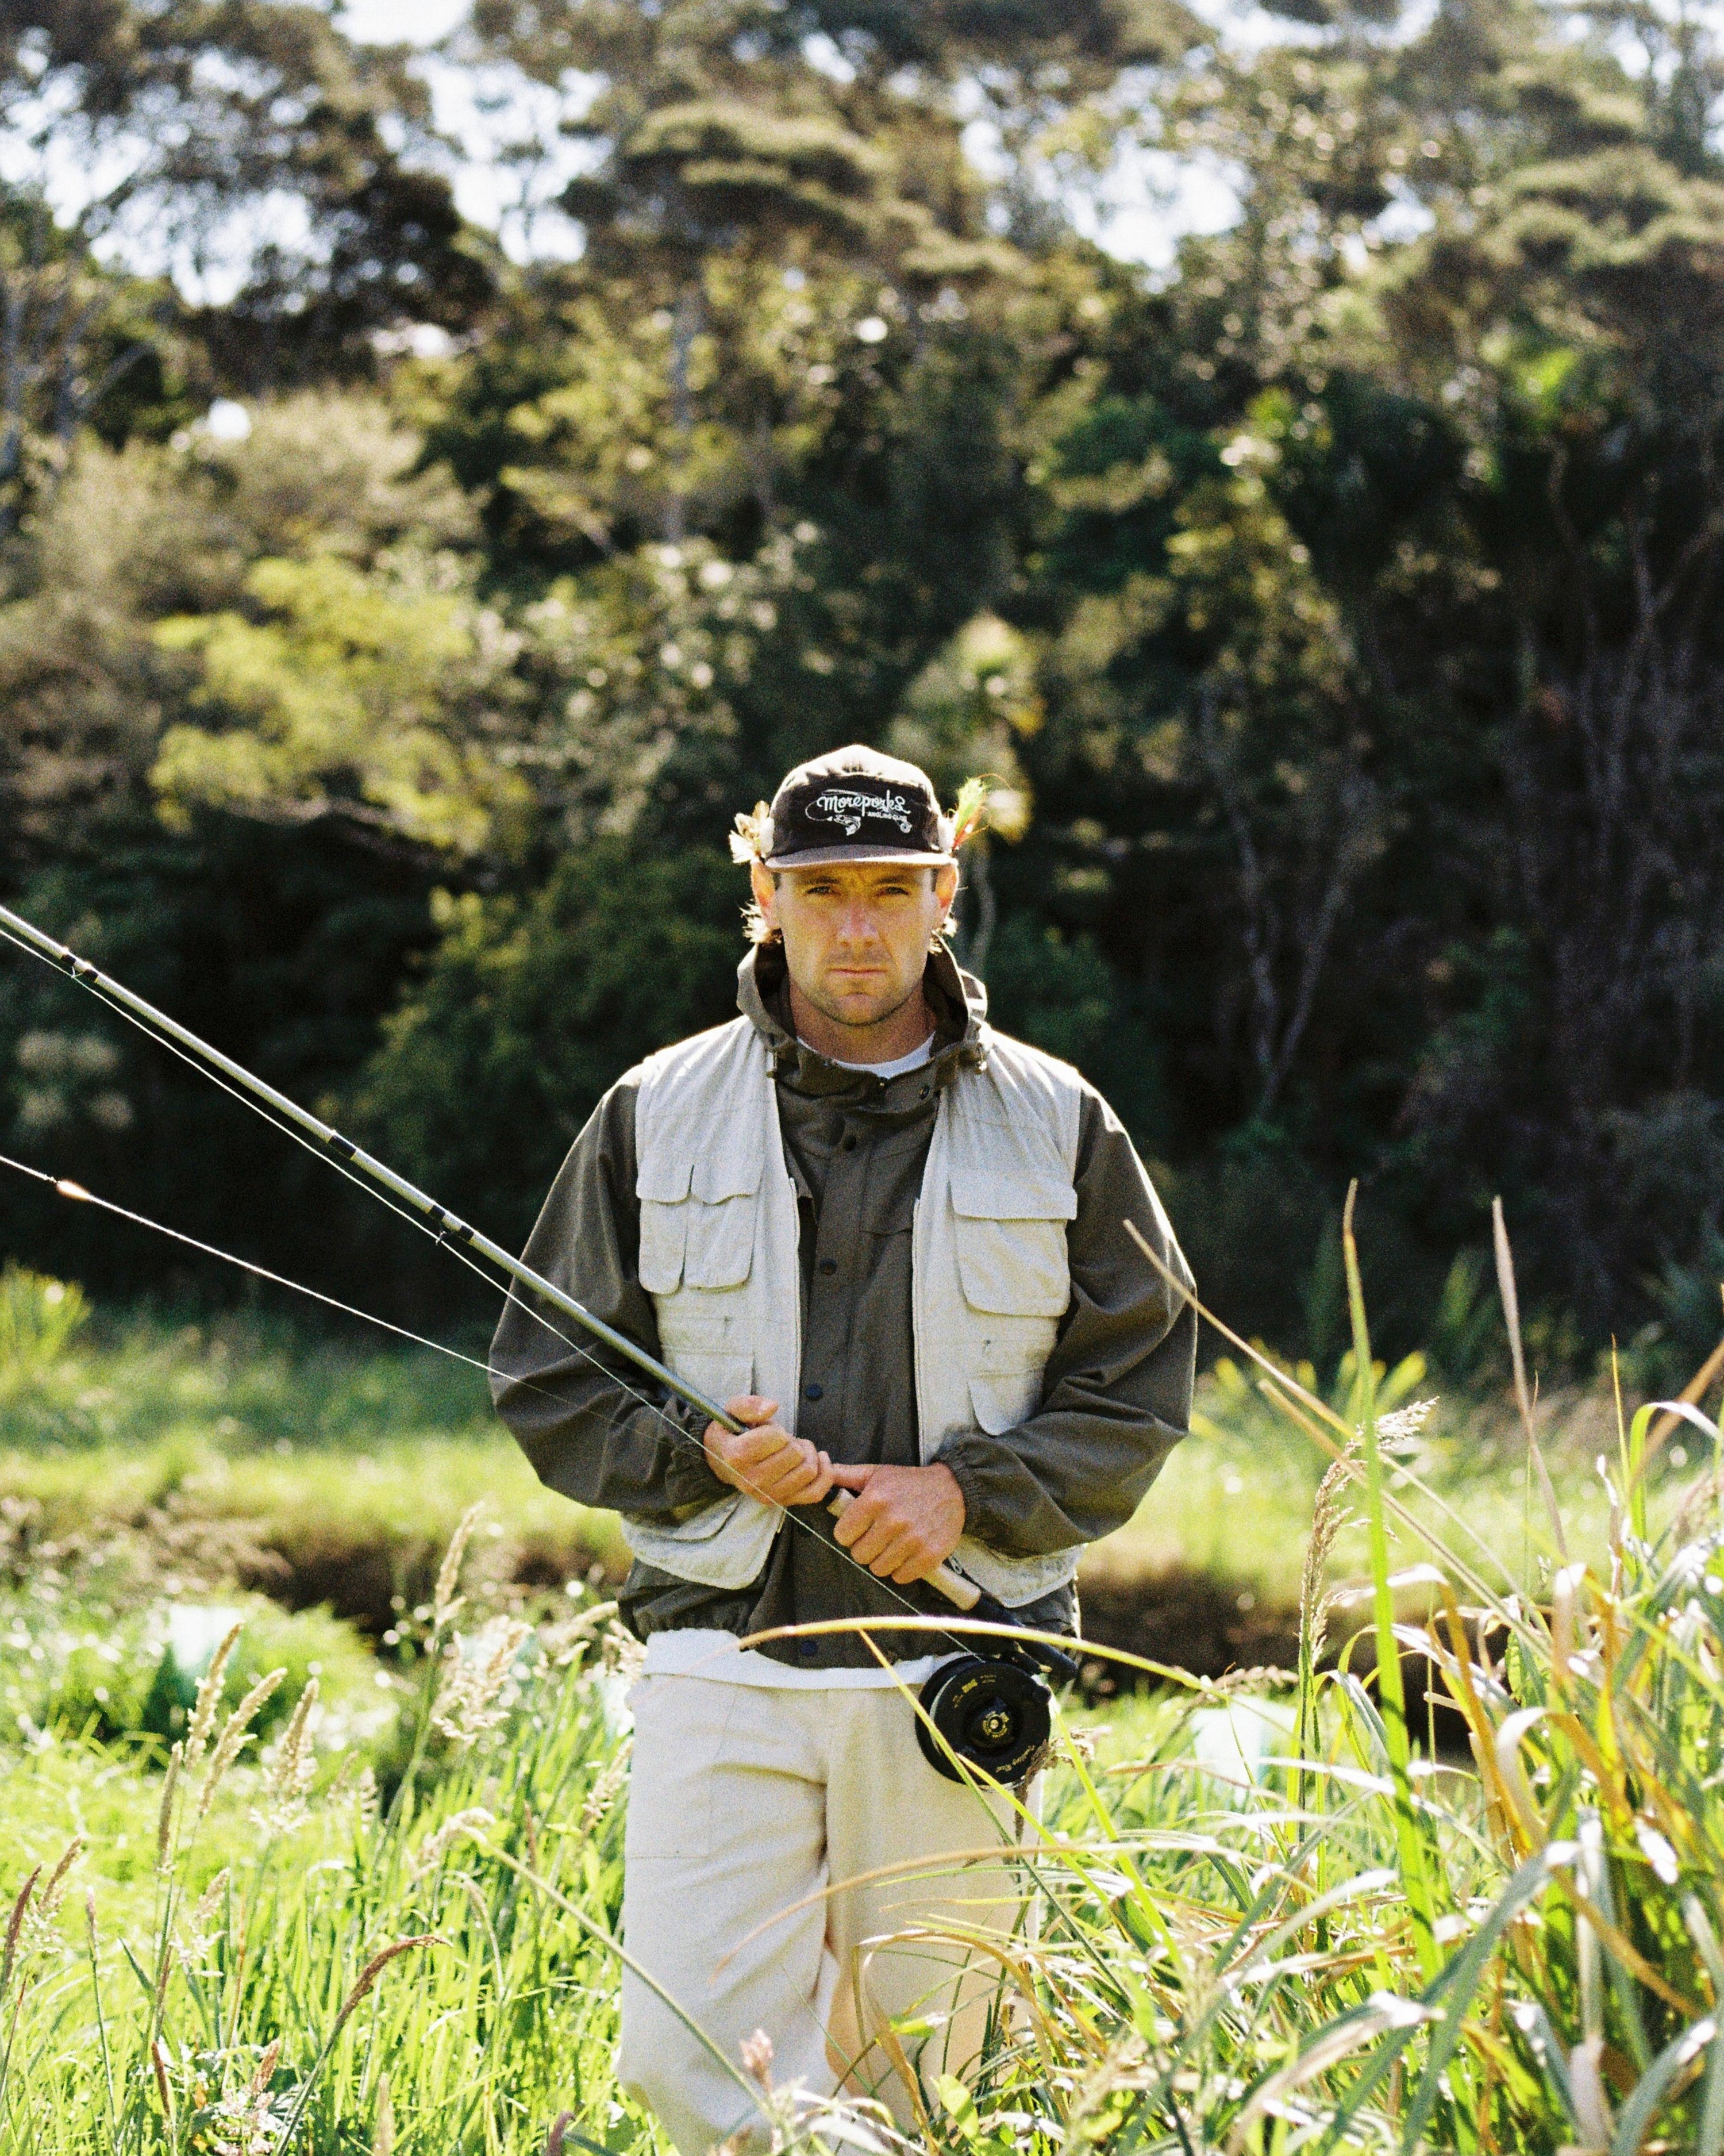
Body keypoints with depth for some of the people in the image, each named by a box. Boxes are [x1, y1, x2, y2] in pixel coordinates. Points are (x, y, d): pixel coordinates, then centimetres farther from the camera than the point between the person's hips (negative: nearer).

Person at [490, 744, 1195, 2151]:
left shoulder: (1058, 1125, 7)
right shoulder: (659, 1116, 7)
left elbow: (1140, 1387, 7)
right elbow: (549, 1380, 9)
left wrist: (970, 1492, -10)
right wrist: (700, 1453, -11)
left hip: (952, 1670, 0)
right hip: (728, 1661, 0)